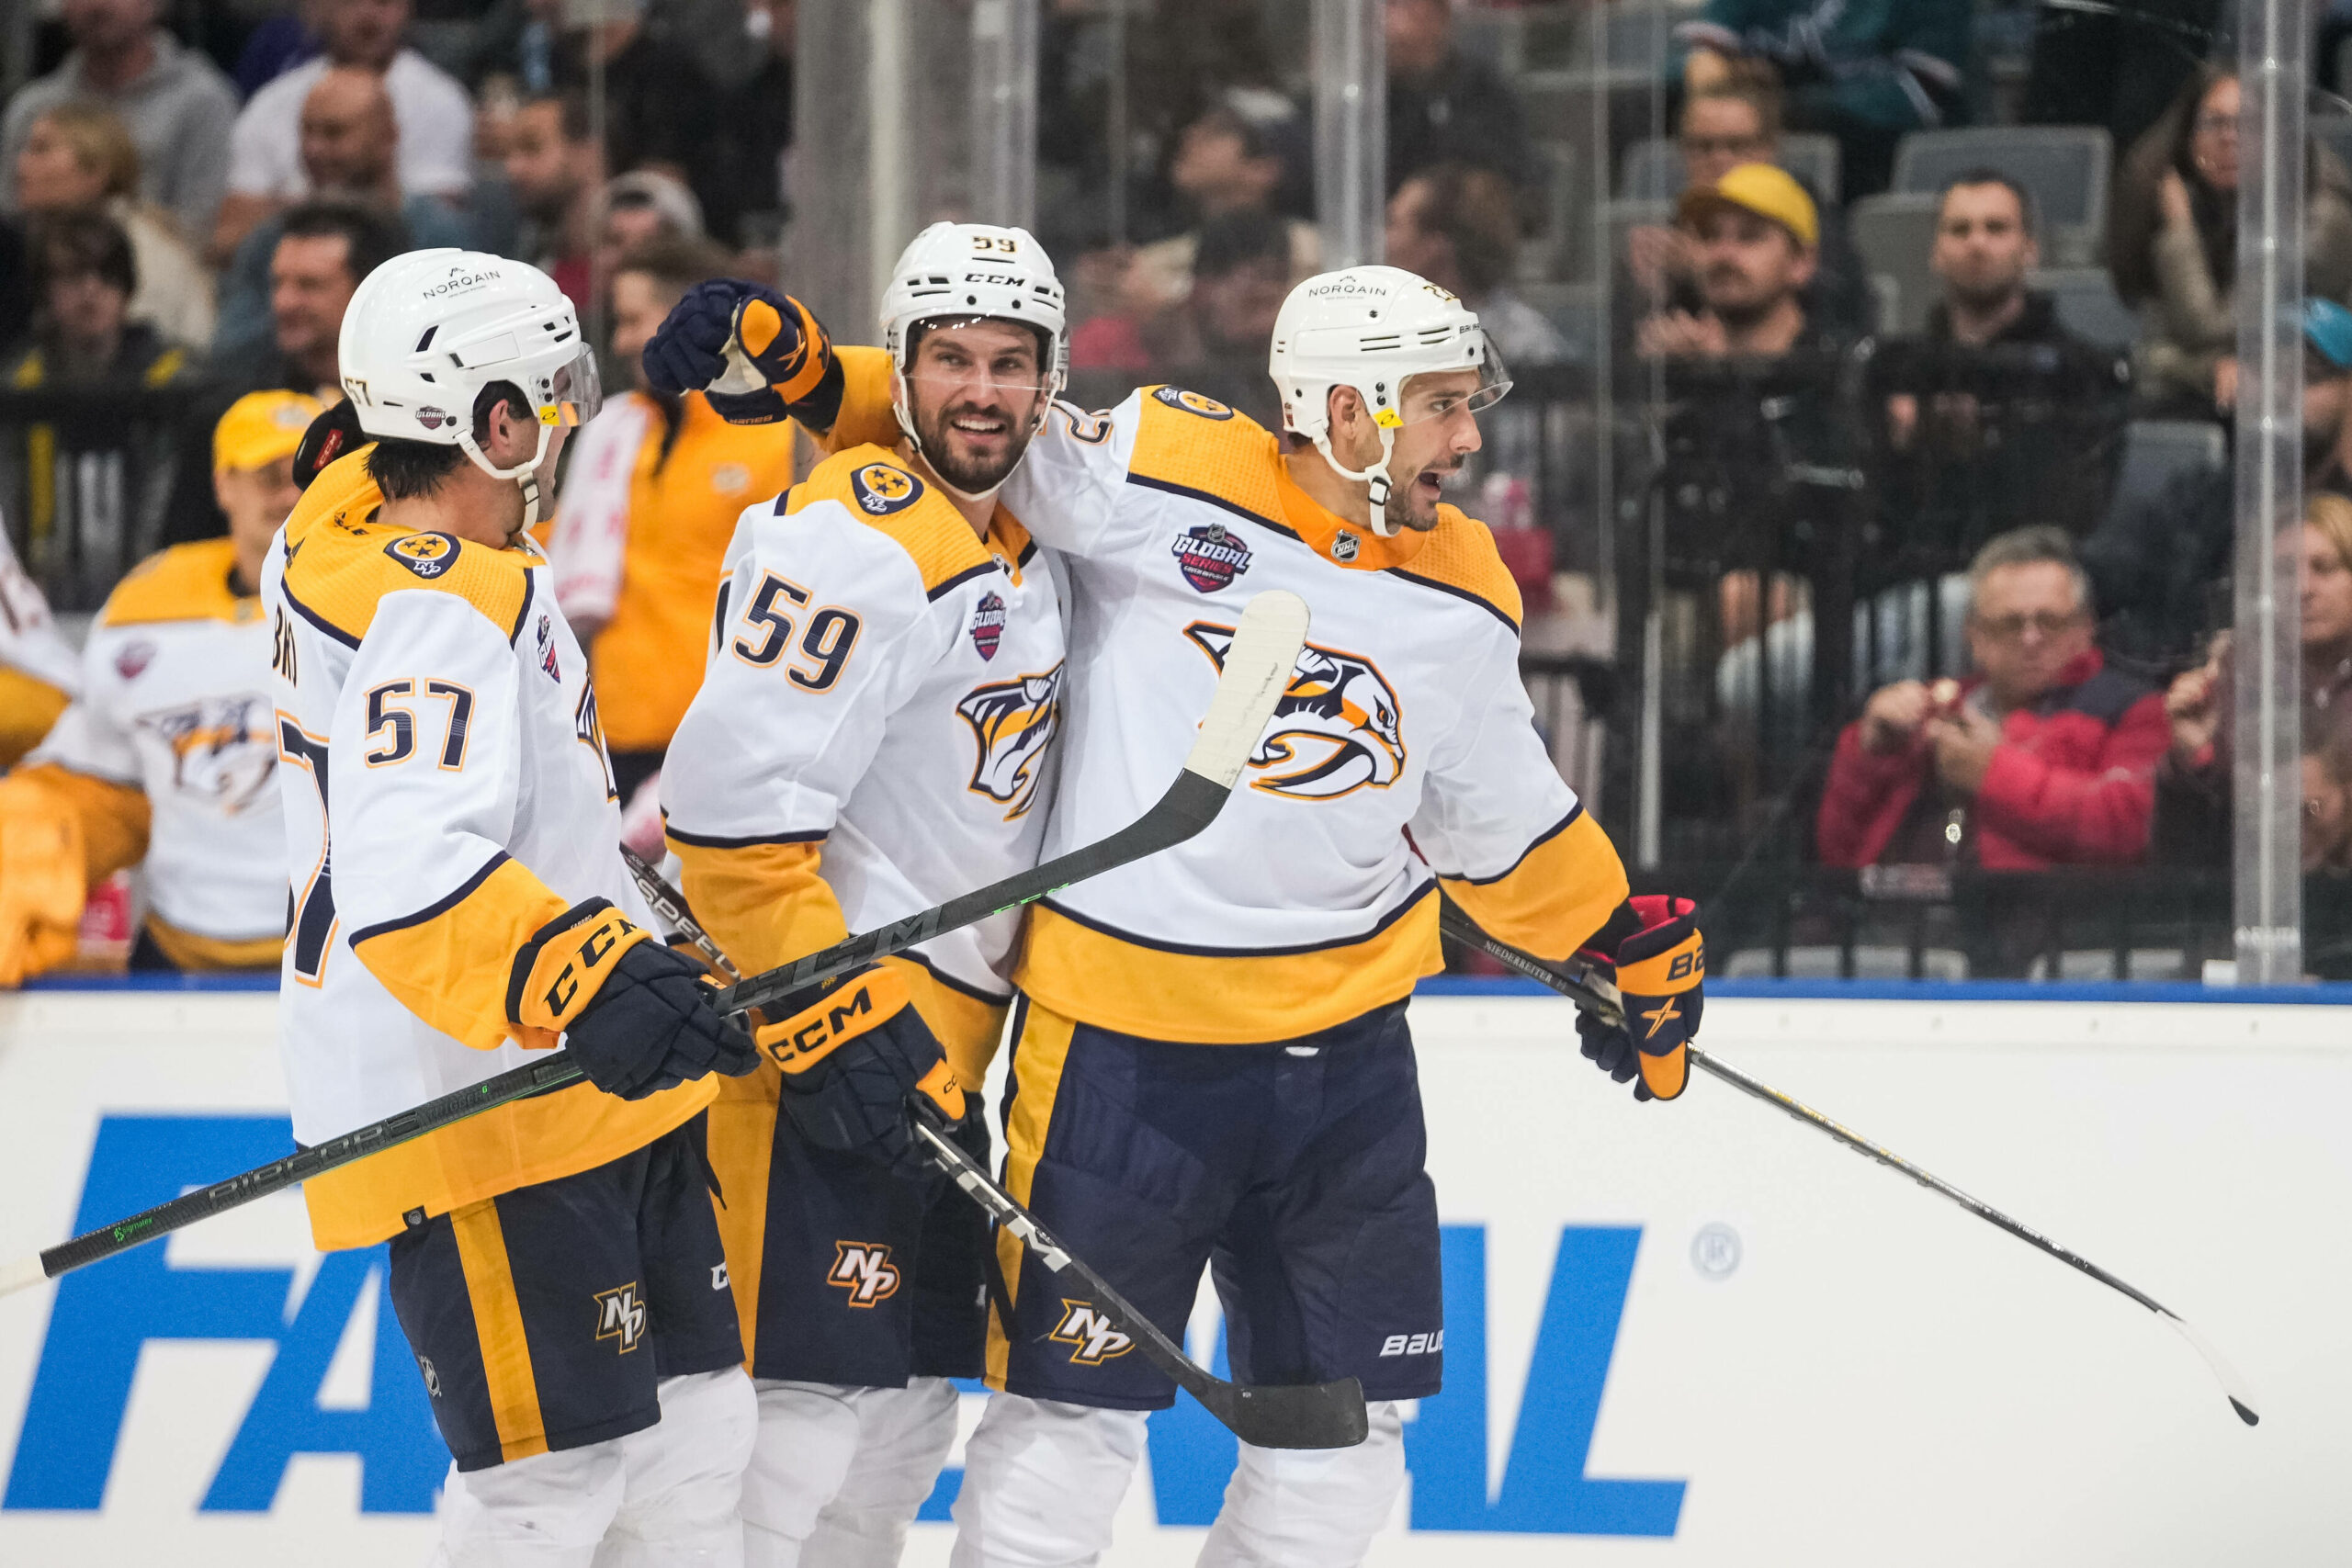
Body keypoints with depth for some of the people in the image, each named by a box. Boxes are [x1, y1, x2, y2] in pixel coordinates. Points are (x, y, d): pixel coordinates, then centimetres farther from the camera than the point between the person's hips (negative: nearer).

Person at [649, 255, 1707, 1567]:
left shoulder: (1464, 602, 5)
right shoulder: (1159, 474, -11)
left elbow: (1500, 817, 19)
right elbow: (967, 425, -1)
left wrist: (1628, 946, 21)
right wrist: (794, 364, -14)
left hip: (1344, 1052, 5)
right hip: (1122, 1048, -5)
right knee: (1074, 1412, -1)